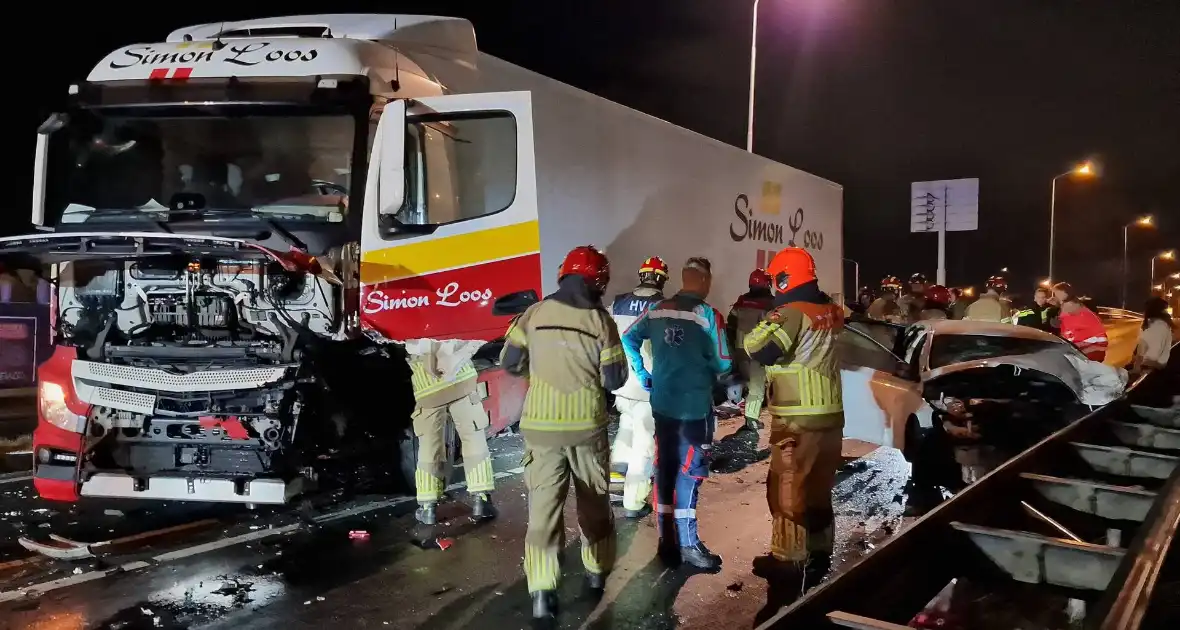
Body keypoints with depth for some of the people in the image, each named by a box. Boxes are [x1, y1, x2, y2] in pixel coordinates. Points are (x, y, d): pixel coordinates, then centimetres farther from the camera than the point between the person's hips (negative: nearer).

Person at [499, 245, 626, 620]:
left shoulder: (534, 314, -2)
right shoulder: (600, 321, -7)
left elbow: (510, 364, 4)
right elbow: (615, 380, -5)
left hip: (540, 426, 1)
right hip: (587, 426, 0)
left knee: (543, 505, 1)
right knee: (594, 502, 18)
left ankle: (542, 591, -7)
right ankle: (597, 572, 32)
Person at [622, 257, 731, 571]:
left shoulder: (657, 310, 2)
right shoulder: (708, 315, -13)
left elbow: (628, 339, 7)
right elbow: (722, 363, -13)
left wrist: (642, 373, 14)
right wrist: (709, 375, 8)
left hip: (662, 402, 5)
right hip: (694, 404, -5)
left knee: (665, 467, 12)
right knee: (689, 470, 2)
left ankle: (666, 539, 20)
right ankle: (688, 543, 7)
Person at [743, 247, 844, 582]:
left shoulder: (792, 313, -16)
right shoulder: (830, 311, 9)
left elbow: (760, 351, -23)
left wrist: (768, 323, -5)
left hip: (798, 419, -8)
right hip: (830, 414, 8)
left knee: (787, 490, 1)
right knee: (818, 489, 17)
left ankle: (787, 558, 6)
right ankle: (819, 554, 26)